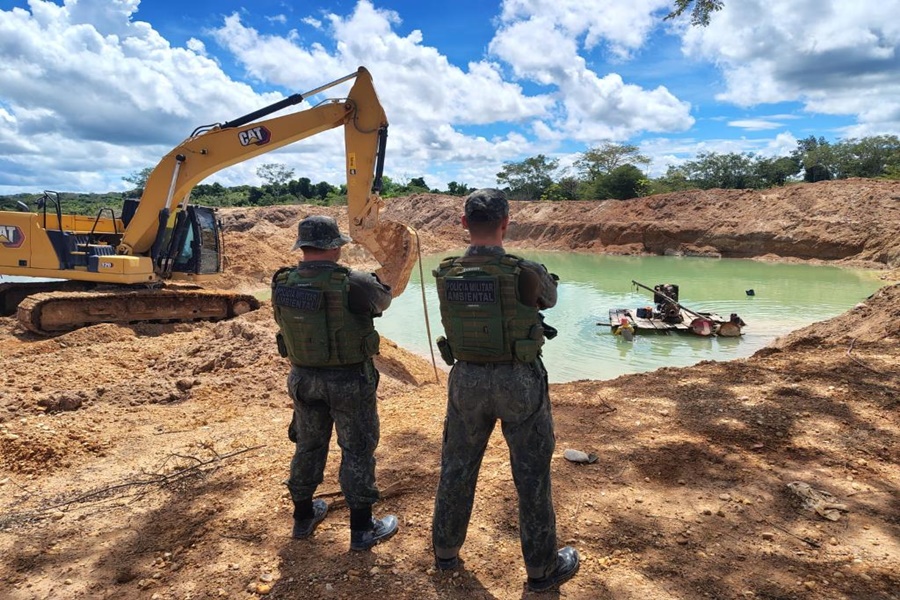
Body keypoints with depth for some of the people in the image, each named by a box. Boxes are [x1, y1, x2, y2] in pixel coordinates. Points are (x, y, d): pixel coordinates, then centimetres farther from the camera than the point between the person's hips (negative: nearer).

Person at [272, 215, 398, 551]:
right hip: (349, 381, -5)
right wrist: (382, 283, 23)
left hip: (303, 378, 5)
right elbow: (382, 299, -2)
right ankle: (362, 529, 20)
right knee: (357, 450, 9)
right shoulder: (353, 284, -22)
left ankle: (304, 516, 37)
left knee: (308, 445, 21)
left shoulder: (282, 284, -7)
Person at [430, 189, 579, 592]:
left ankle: (446, 550, 37)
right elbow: (549, 299, 4)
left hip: (467, 380, 4)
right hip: (519, 382, -3)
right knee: (532, 475, 12)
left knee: (457, 467, 19)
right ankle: (542, 567, 28)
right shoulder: (525, 273, -18)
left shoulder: (446, 275, -8)